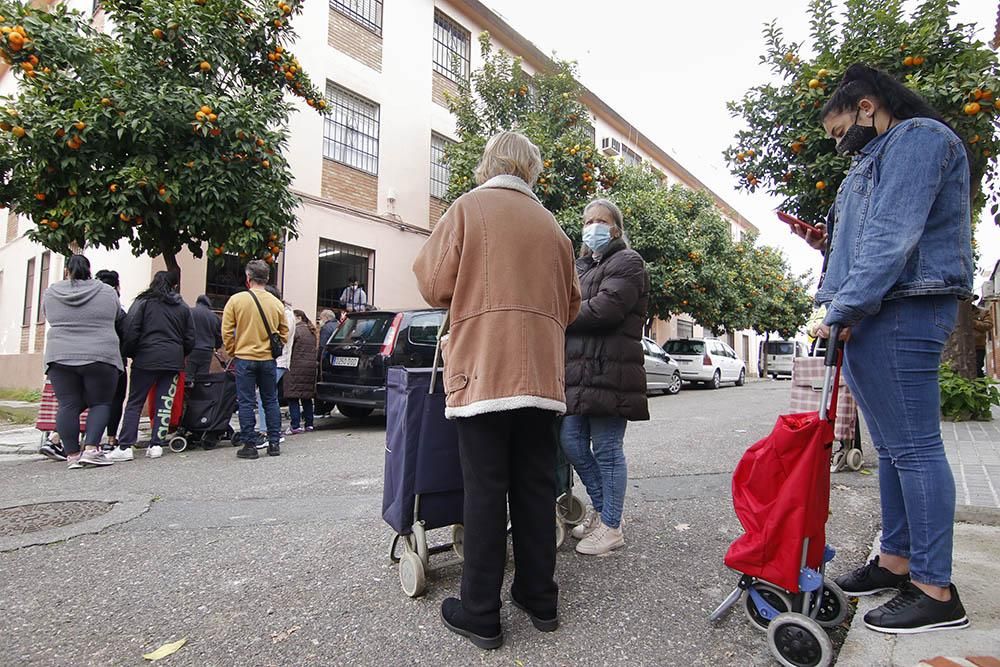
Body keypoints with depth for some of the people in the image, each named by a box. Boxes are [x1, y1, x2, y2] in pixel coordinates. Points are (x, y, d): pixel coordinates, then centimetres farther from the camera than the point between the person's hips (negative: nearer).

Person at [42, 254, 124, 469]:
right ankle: (91, 449, -8)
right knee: (100, 403, 4)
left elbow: (51, 320, 17)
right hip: (100, 357, -2)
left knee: (68, 405, 5)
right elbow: (119, 321, 13)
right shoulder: (107, 292, 2)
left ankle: (72, 455, 6)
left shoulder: (50, 293, 7)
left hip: (60, 357, 2)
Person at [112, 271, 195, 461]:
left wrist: (130, 354, 9)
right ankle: (156, 445, 5)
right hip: (173, 361, 2)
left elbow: (130, 332, -5)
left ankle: (125, 447, 0)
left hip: (146, 359, -2)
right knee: (165, 404, 5)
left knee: (134, 403, 4)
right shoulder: (183, 307, 11)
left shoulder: (143, 302, 2)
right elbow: (190, 339, 11)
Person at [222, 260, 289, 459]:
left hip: (245, 359, -3)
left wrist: (233, 352, 8)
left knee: (246, 403, 4)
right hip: (268, 360, 3)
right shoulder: (277, 303, 3)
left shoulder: (236, 300, -6)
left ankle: (249, 445, 6)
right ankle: (274, 444, 14)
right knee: (270, 401, 11)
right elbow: (284, 333, 8)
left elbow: (227, 331, -5)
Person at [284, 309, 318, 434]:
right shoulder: (312, 331, 16)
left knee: (293, 397, -3)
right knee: (307, 397, 15)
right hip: (311, 367, 8)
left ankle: (295, 426, -6)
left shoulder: (296, 330, -9)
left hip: (297, 367, -8)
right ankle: (309, 424, 17)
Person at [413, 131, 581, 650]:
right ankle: (539, 598, 24)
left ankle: (480, 614, 12)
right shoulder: (550, 224, 12)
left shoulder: (469, 207, 0)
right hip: (541, 374, 4)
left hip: (483, 372, -4)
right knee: (536, 487, 12)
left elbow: (435, 285, -3)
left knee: (485, 491, 2)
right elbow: (570, 304, 16)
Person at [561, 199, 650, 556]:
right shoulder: (583, 266, 23)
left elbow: (604, 309, -14)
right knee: (571, 441, 9)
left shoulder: (627, 262, -1)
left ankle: (611, 526, 14)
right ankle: (600, 508, 29)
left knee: (607, 449, -1)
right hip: (578, 370, 8)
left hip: (610, 371, -8)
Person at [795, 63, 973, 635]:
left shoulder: (916, 137, -4)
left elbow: (894, 236, -17)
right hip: (874, 315, 10)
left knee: (913, 447, -8)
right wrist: (831, 244, 17)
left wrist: (844, 309, -20)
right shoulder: (883, 157, 27)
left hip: (899, 313, -10)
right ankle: (896, 561, 21)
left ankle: (936, 591, 0)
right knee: (894, 447, 12)